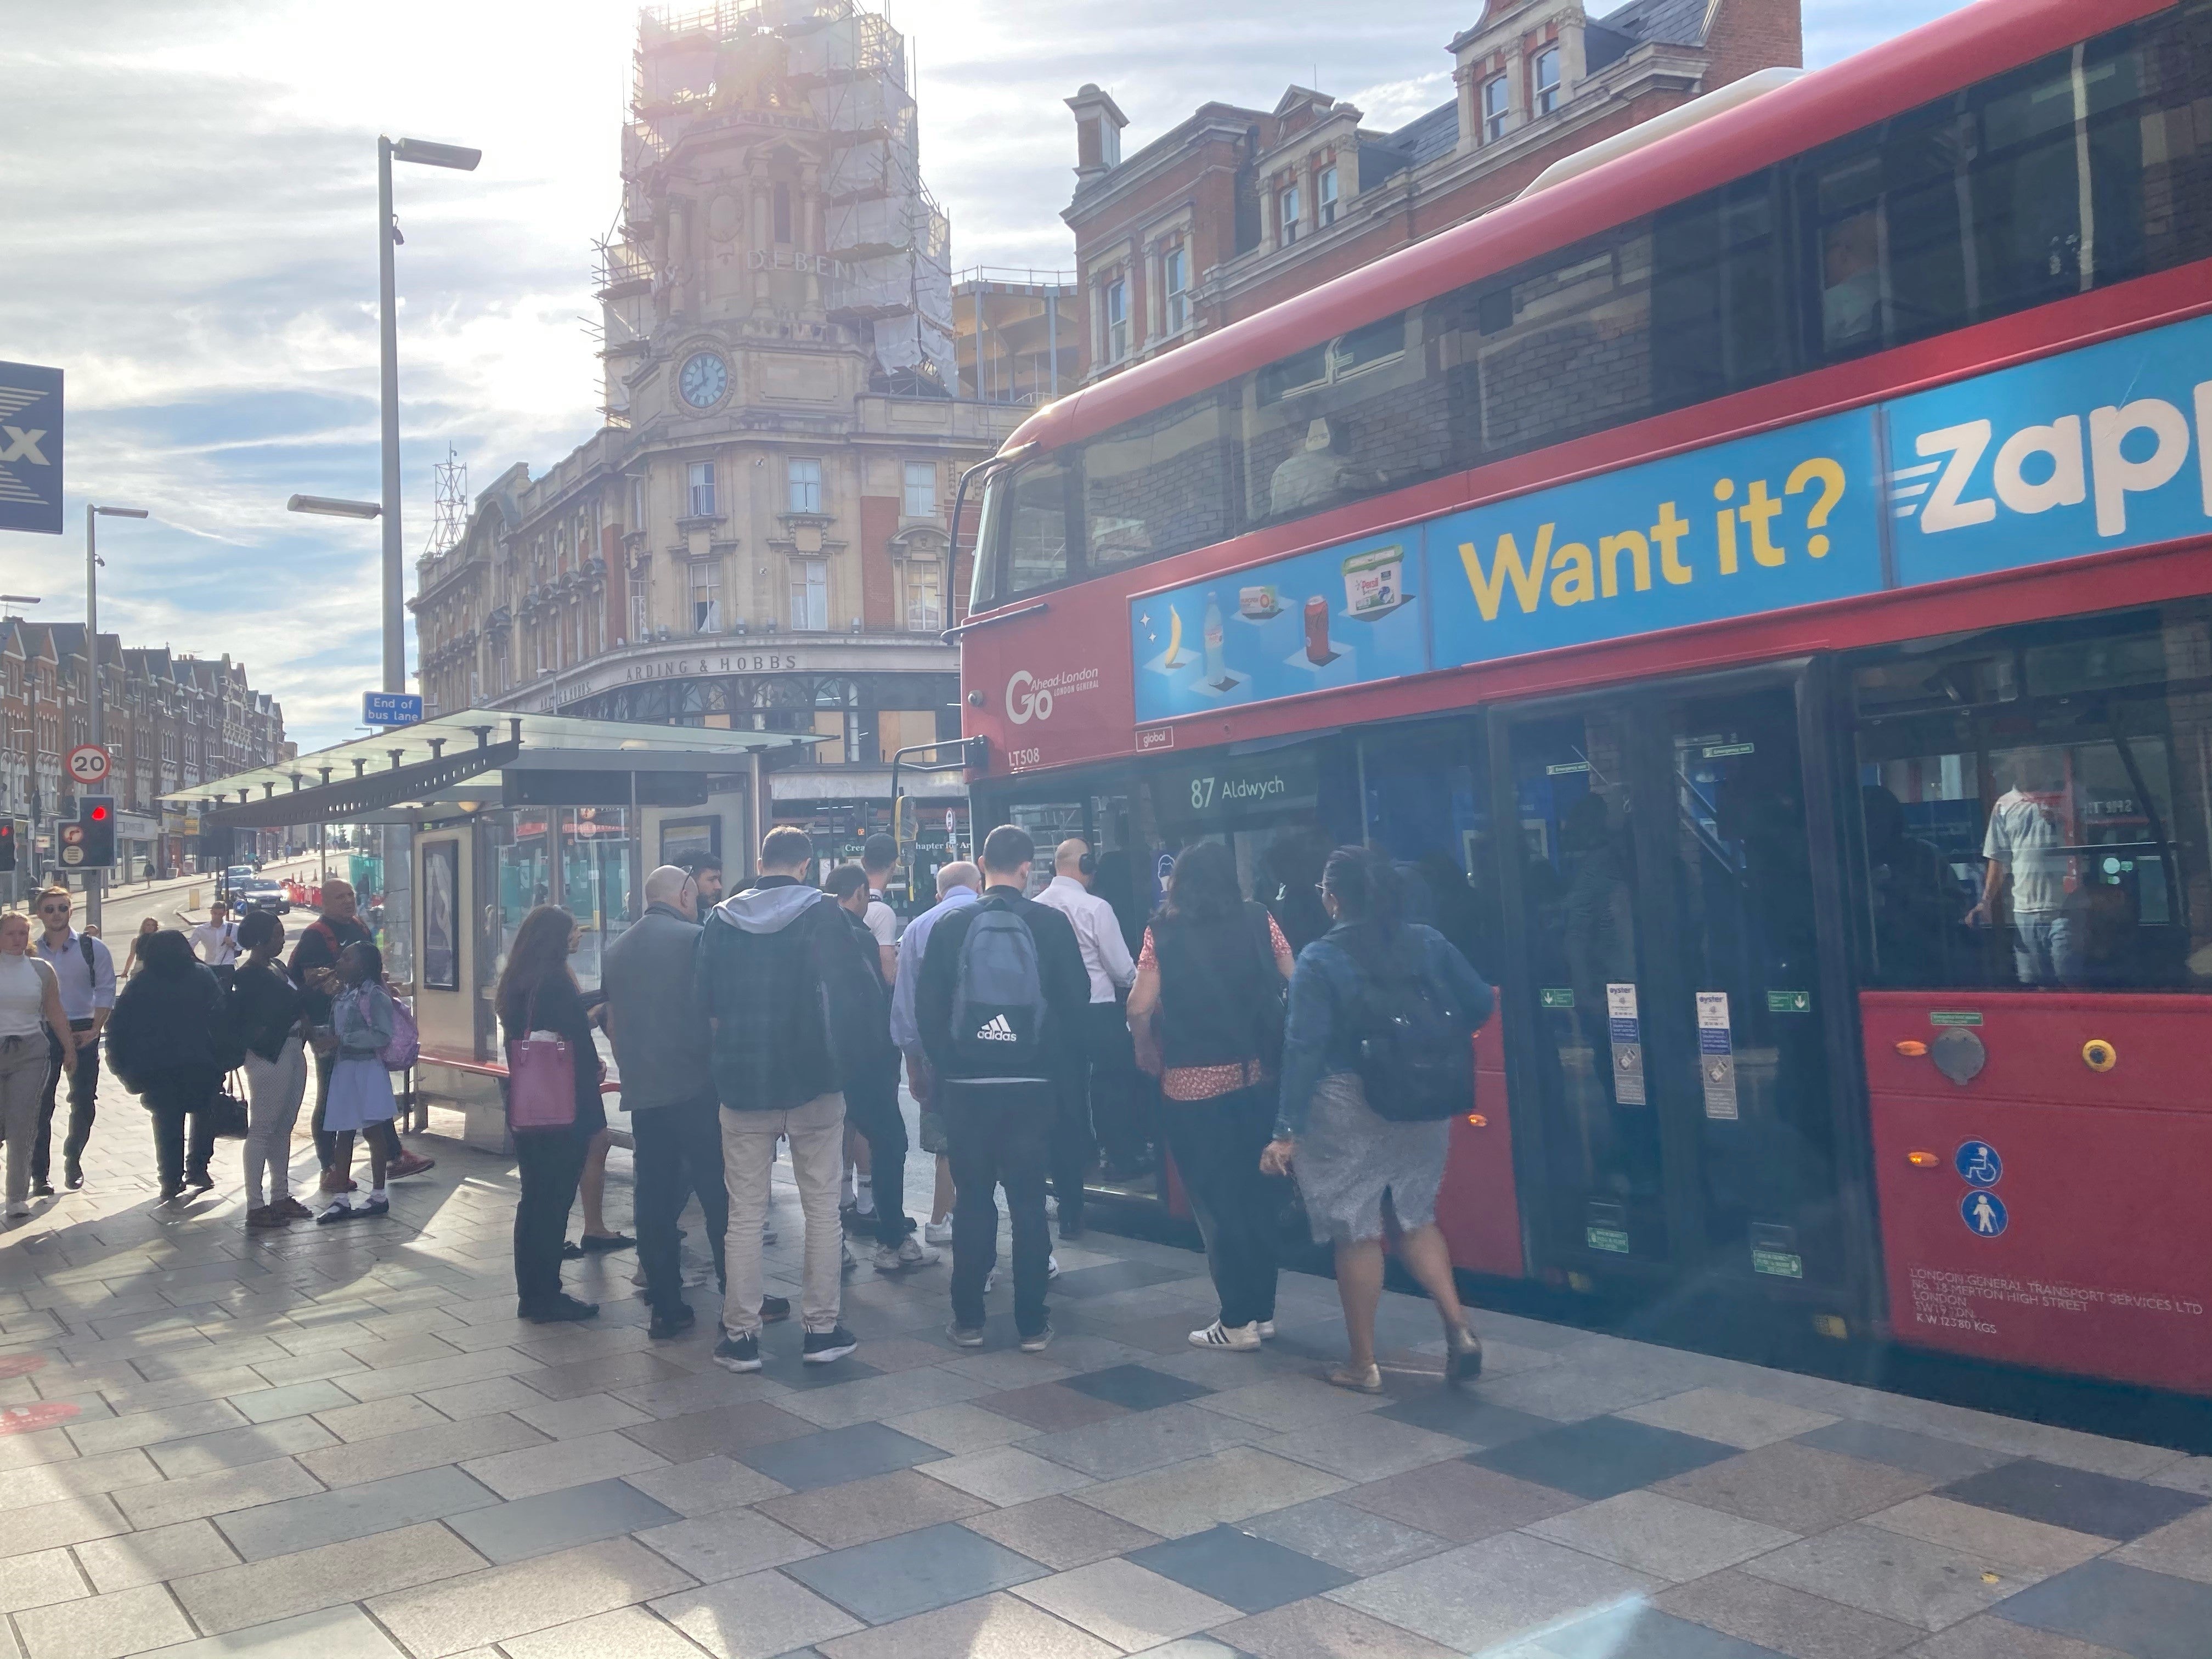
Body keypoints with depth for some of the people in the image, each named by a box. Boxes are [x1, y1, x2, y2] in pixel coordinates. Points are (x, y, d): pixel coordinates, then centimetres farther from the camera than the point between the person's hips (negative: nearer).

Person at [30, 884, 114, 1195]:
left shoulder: (91, 948, -1)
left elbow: (106, 990, -1)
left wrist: (95, 1030, -9)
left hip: (82, 1032, 0)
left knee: (83, 1102, 5)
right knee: (41, 1104, -1)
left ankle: (73, 1161, 24)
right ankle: (39, 1173, 4)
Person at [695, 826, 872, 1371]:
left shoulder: (721, 920, 2)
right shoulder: (822, 913, -5)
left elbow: (705, 1003, 4)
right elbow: (854, 996, -8)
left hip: (741, 1082, 2)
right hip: (814, 1081, -2)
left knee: (745, 1214, 7)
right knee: (822, 1207, 8)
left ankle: (740, 1335, 11)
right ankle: (821, 1329, 11)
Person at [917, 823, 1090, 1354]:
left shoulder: (950, 926, -3)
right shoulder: (1050, 923, -5)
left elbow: (927, 1007, -1)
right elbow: (1076, 1001, -3)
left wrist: (943, 1064, 10)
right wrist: (1063, 1066, 9)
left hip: (966, 1083, 1)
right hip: (1033, 1083, 0)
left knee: (972, 1198, 10)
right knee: (1029, 1199, 6)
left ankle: (968, 1319, 14)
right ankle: (1032, 1322, 10)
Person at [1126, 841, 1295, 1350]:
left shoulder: (1163, 933, -5)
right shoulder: (1260, 921, 1)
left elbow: (1139, 1008, -10)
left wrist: (1147, 1053, 7)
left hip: (1193, 1084, -3)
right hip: (1257, 1078, 3)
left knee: (1214, 1202, 6)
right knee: (1256, 1194, 15)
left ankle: (1238, 1322, 10)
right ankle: (1263, 1311, 23)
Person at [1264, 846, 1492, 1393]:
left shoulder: (1319, 960, -13)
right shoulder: (1427, 943, -1)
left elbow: (1304, 1048, -17)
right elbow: (1479, 1004, 3)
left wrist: (1288, 1130, -15)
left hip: (1348, 1109, -4)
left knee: (1356, 1234, 7)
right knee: (1416, 1219, 20)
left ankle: (1363, 1363, 17)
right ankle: (1459, 1328, 7)